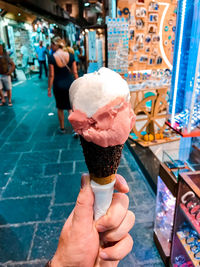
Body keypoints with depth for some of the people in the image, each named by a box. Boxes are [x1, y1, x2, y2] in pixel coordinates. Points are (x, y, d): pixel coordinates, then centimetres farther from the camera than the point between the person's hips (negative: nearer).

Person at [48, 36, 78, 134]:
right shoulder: (70, 55, -5)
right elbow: (75, 72, -1)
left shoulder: (52, 57, -12)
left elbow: (51, 75, -10)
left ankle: (62, 128, 29)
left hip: (58, 85, -2)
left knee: (60, 108, 17)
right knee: (71, 107, 14)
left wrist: (49, 88, -1)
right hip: (70, 83, 2)